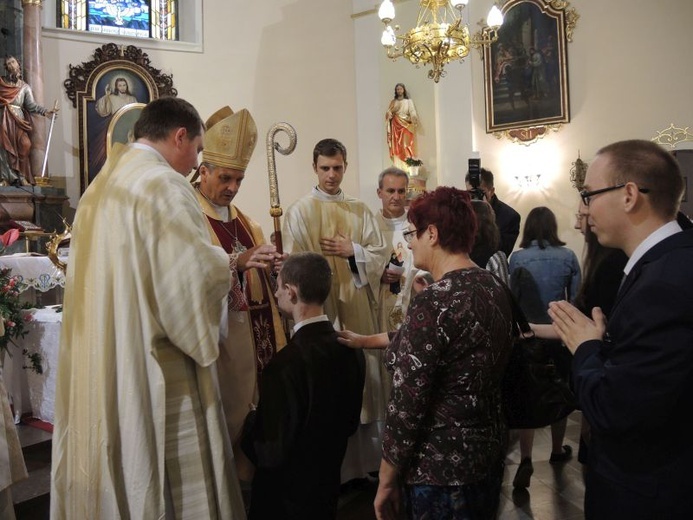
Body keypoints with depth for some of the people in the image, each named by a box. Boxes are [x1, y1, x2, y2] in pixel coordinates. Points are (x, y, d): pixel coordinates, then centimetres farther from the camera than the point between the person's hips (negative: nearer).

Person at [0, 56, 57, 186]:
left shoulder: (25, 87, 13)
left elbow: (31, 105, 0)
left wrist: (45, 111, -14)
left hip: (18, 120, 0)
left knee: (22, 148, -10)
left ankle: (21, 177, -5)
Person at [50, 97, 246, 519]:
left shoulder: (102, 187, 14)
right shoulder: (163, 184, -15)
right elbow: (199, 272, -22)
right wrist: (225, 262, 0)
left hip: (101, 365, 9)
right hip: (152, 368, -9)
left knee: (113, 472, 19)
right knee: (168, 480, 5)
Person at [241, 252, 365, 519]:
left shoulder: (286, 365, -31)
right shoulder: (350, 349, -10)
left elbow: (271, 453, -23)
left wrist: (251, 419, -6)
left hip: (286, 497, -6)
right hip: (329, 485, 6)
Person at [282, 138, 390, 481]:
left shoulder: (360, 210, 10)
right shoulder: (299, 211, -1)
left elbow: (380, 254, 5)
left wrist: (351, 250, -12)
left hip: (359, 307, 4)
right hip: (321, 308, -4)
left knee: (364, 374, 8)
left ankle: (366, 457, 24)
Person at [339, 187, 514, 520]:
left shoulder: (433, 301, -25)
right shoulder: (493, 287, 1)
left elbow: (407, 404, -22)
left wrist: (385, 483, -11)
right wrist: (368, 340, 23)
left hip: (442, 465, -8)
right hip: (490, 447, 8)